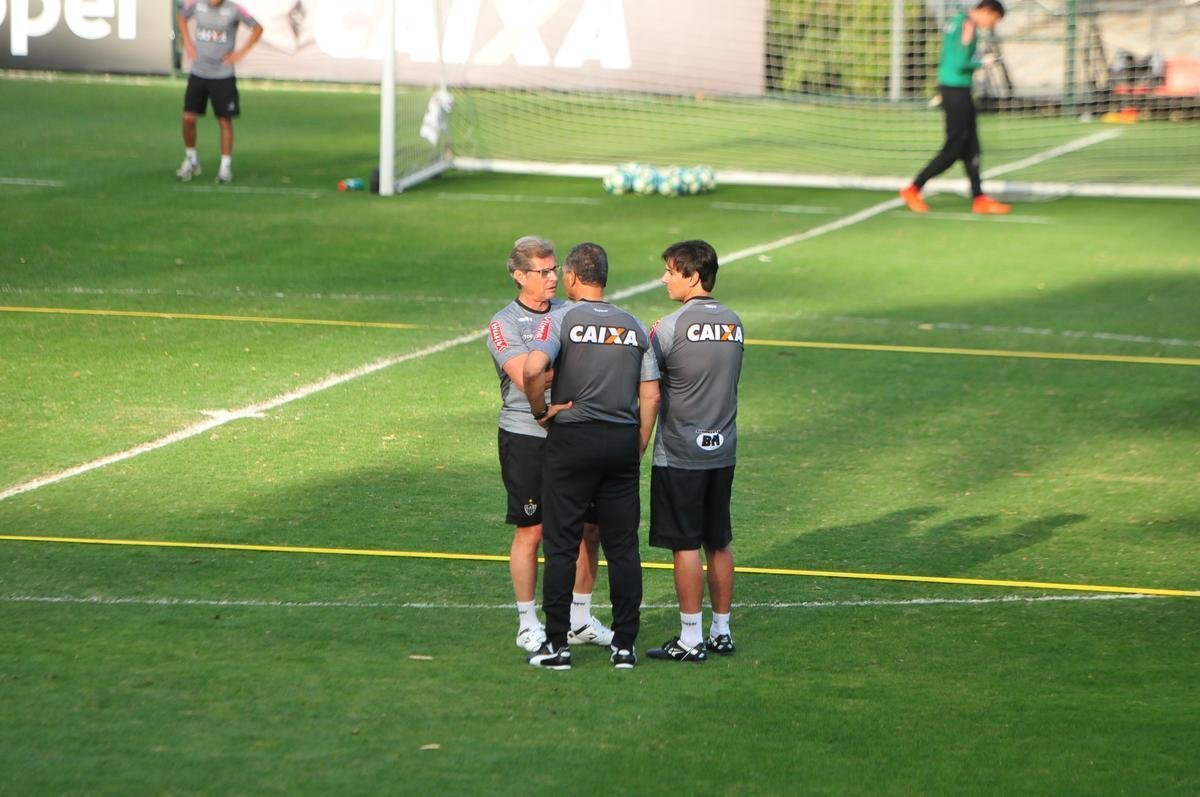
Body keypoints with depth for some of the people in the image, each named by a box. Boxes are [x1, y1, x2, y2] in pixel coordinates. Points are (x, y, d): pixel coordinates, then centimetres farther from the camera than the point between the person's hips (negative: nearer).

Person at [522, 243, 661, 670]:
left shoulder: (561, 319, -5)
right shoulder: (634, 326, 9)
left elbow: (534, 369, -24)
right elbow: (650, 395, 7)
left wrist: (541, 411, -7)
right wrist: (637, 451, 13)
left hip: (572, 438, -4)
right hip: (623, 439, 4)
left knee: (561, 544, 2)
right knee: (623, 546, 8)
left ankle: (557, 645, 3)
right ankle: (624, 644, 9)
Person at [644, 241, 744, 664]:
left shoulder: (672, 326, -13)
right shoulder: (734, 323, 7)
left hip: (680, 454, -6)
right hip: (723, 450, 6)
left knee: (686, 546, -2)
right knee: (719, 544, 13)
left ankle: (690, 639, -1)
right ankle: (721, 632, 18)